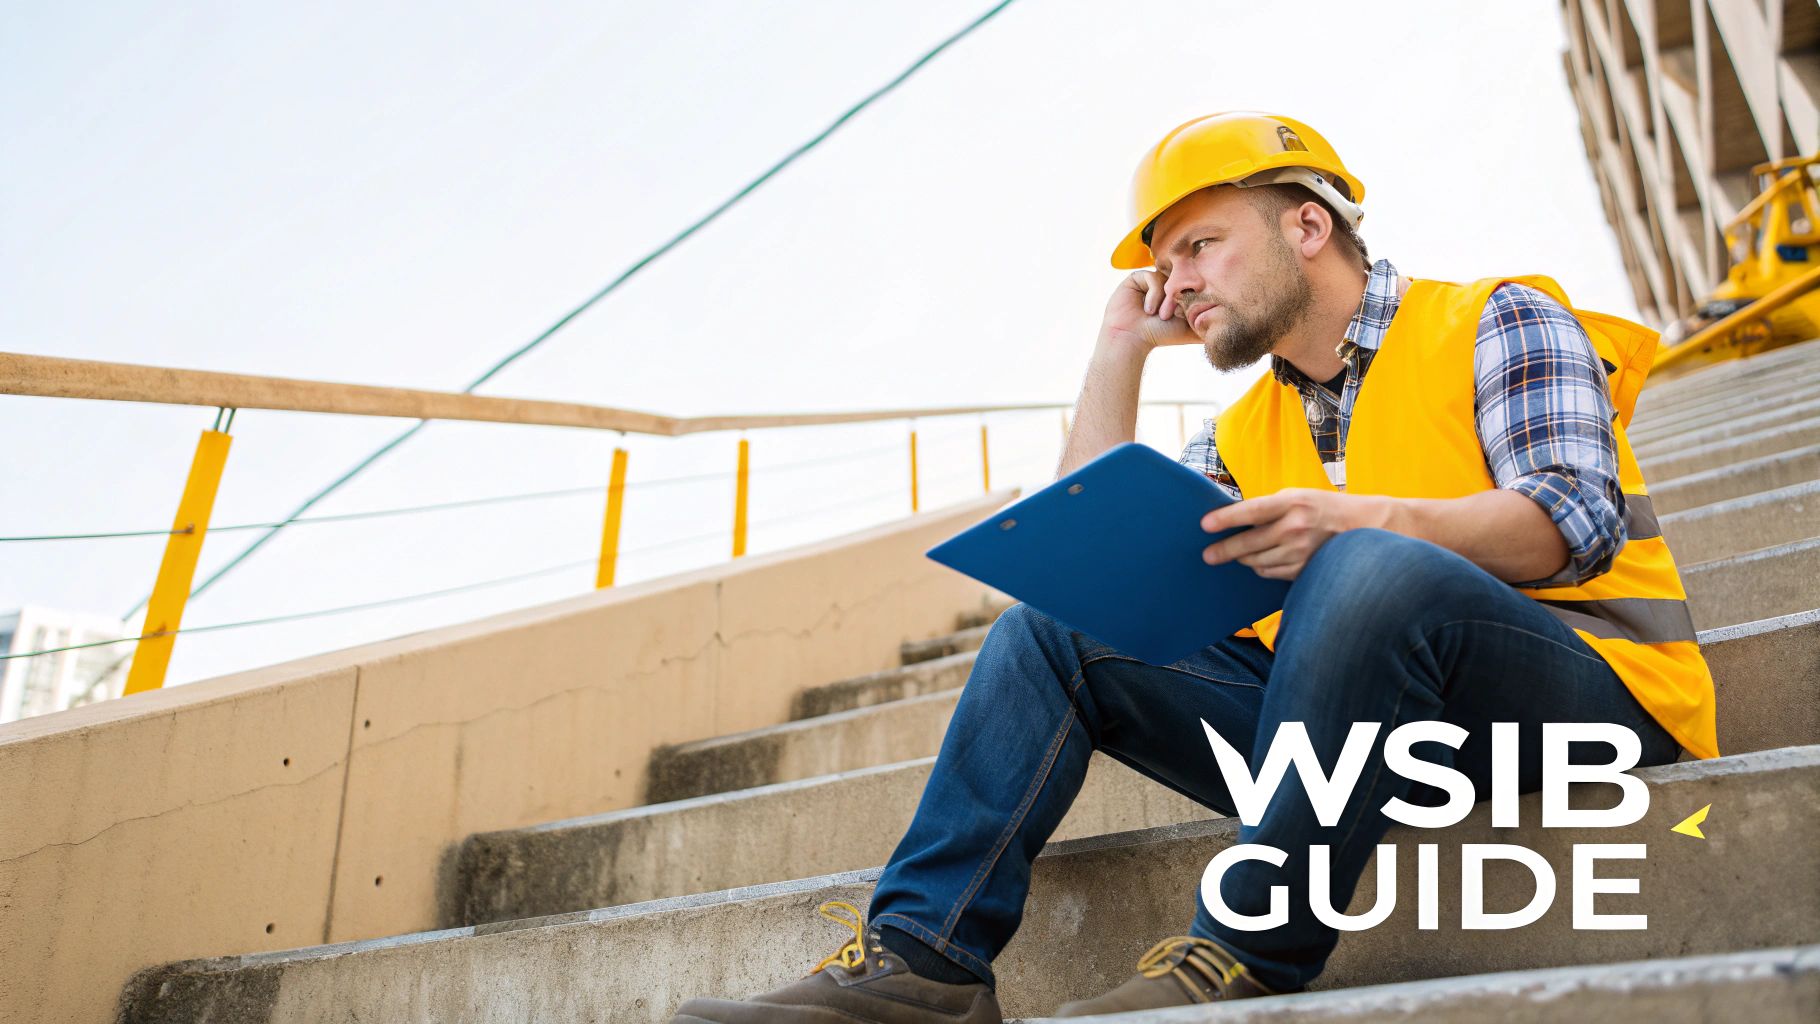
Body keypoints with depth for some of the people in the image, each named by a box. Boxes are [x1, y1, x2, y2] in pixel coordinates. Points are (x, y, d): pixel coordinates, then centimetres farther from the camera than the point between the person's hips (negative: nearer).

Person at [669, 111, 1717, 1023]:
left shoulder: (1497, 320, 5)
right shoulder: (1245, 434, 20)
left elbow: (1577, 517, -11)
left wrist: (1365, 520, -30)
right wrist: (1120, 350, 13)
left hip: (1582, 681, -5)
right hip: (1366, 716, 6)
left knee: (1368, 574, -38)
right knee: (1049, 628, -4)